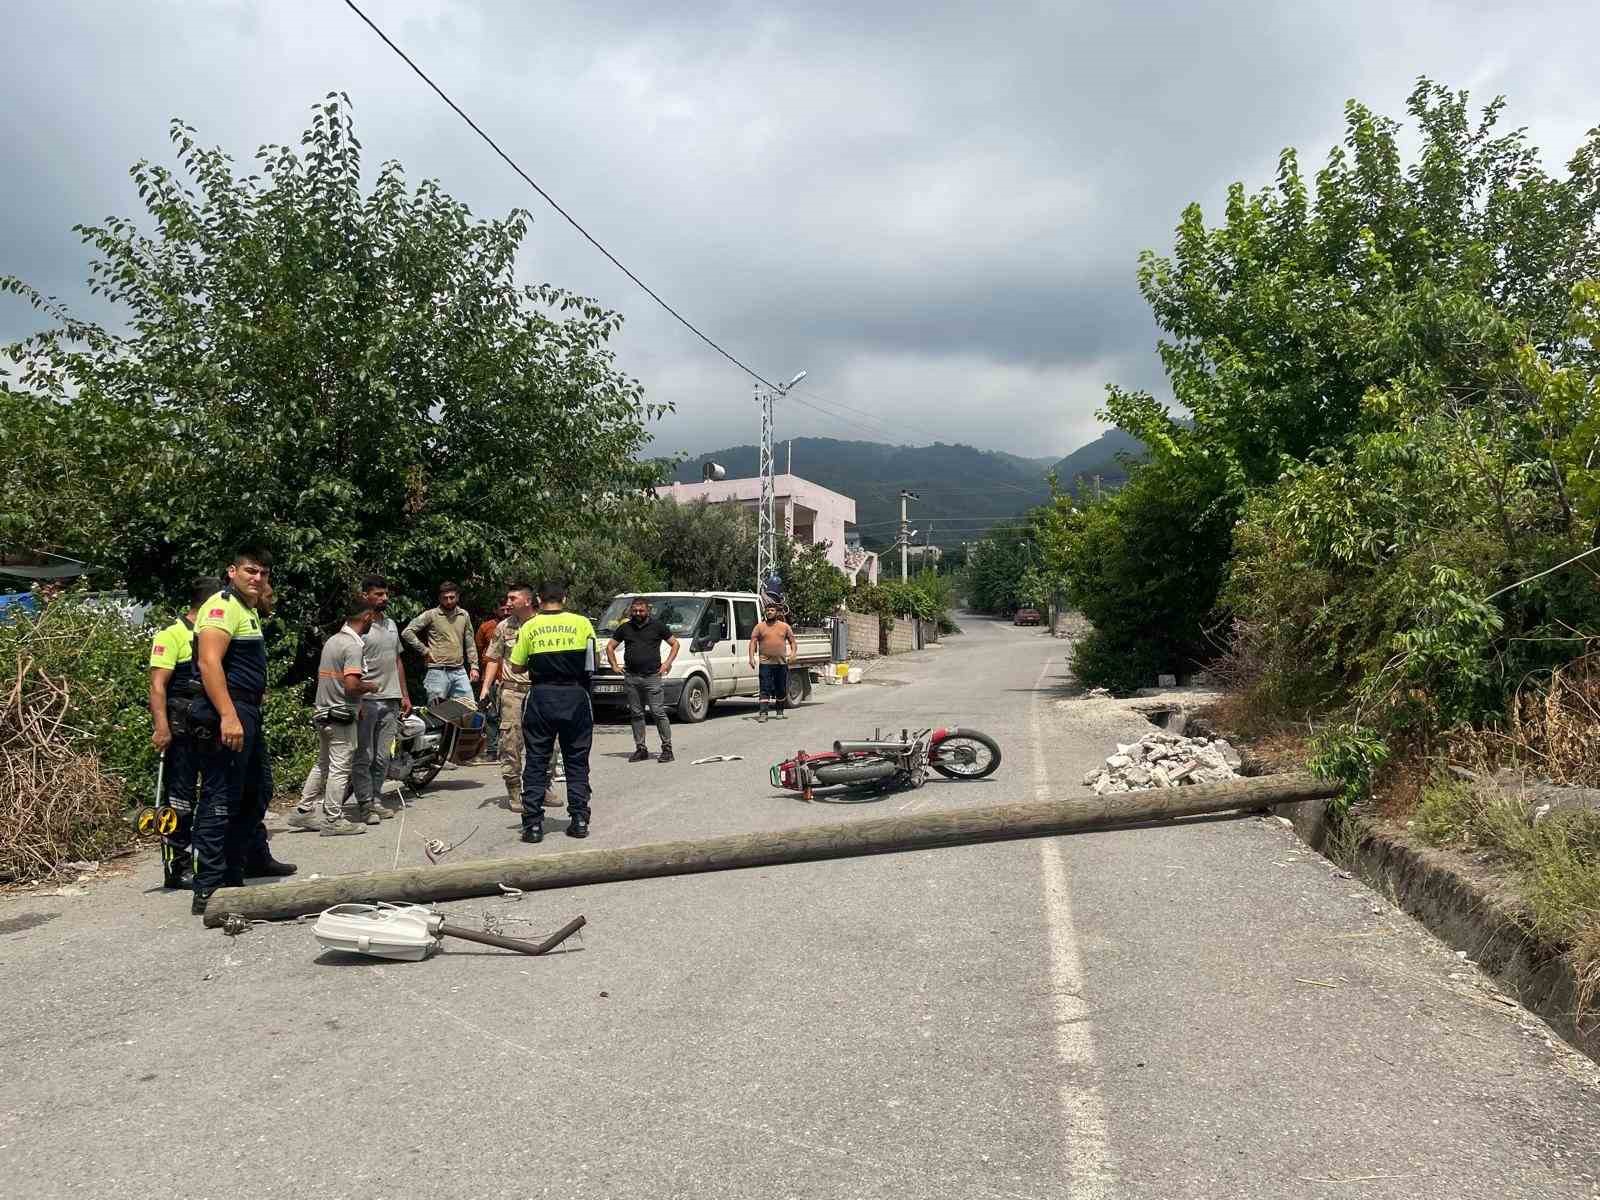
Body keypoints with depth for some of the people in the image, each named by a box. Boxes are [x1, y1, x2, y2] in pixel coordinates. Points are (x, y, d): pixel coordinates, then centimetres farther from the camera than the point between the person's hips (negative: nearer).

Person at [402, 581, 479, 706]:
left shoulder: (464, 615, 11)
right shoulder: (431, 615, -2)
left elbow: (470, 643, 16)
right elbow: (407, 632, -7)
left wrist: (474, 666, 10)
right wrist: (425, 651, -7)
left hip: (459, 671, 4)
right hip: (438, 672, -4)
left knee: (470, 708, -1)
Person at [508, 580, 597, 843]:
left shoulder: (529, 627, -1)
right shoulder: (581, 622, 0)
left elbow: (516, 666, 1)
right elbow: (591, 663, 1)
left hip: (541, 696, 0)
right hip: (575, 696, 0)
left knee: (536, 762, 6)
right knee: (577, 761, 10)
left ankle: (533, 824, 4)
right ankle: (579, 820, 10)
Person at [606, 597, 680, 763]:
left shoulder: (657, 625, 5)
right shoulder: (625, 628, 12)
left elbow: (674, 643, 10)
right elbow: (610, 646, 21)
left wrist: (667, 663, -1)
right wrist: (614, 665, 10)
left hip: (652, 676, -3)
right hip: (631, 678, 4)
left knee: (658, 712, -7)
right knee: (636, 714, 7)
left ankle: (667, 748, -3)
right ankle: (641, 749, 14)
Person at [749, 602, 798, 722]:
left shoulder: (785, 626, 9)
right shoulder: (760, 626, 4)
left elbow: (792, 641, 12)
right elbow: (753, 642, 0)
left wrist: (793, 652, -7)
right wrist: (751, 657, -12)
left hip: (781, 663, 2)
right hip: (765, 663, -2)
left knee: (781, 689, 10)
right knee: (765, 689, -8)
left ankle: (780, 711, 25)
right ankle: (763, 713, -11)